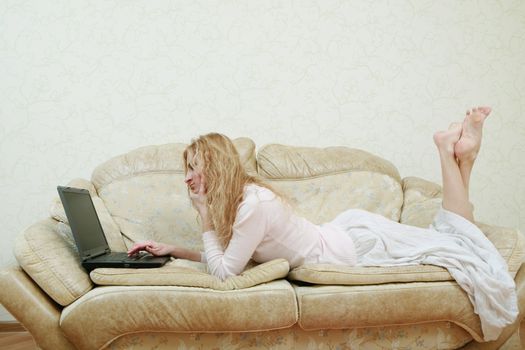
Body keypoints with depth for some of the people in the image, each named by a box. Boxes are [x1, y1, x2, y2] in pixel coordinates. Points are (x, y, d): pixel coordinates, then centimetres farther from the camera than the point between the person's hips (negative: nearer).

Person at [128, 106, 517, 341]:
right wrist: (172, 250, 2)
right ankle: (455, 154, 19)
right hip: (344, 235, 7)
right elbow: (225, 256, 9)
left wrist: (205, 216, -21)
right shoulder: (234, 200, -1)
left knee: (457, 247, 2)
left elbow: (225, 271, -25)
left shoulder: (254, 204, -30)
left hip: (358, 245, -7)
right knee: (450, 243, 20)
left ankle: (454, 152, 10)